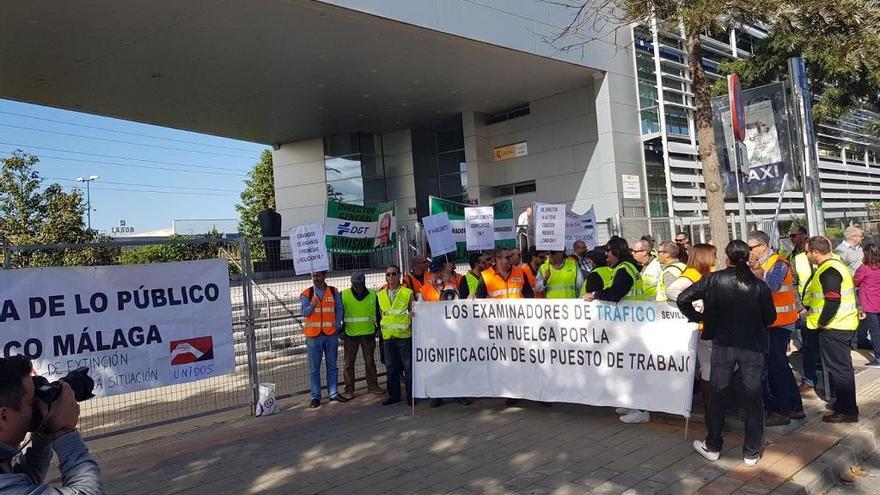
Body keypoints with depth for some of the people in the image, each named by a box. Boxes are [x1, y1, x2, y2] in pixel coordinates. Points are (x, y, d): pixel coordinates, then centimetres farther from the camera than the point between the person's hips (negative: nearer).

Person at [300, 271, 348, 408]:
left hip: (331, 334, 2)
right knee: (314, 368, 2)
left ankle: (333, 393, 20)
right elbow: (304, 312, -7)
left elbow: (339, 309, 4)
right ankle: (315, 397, 8)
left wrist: (337, 325, -7)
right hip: (314, 335, -1)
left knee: (332, 366, 10)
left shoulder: (334, 292, 4)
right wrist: (313, 304, -25)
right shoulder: (307, 294, 1)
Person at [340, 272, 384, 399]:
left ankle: (372, 385, 20)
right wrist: (341, 330, -1)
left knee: (370, 361, 9)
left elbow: (378, 313, 12)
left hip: (368, 334, 2)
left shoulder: (372, 295, 3)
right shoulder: (343, 295, -3)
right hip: (350, 335, -1)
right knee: (349, 363, 3)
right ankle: (349, 389, 12)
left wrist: (379, 328, 11)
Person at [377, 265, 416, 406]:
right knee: (390, 367, 9)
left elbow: (413, 312, 2)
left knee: (408, 366, 0)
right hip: (387, 336, 4)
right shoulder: (381, 294, 11)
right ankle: (394, 395, 20)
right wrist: (382, 327, 8)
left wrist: (410, 324, -12)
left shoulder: (407, 293, 0)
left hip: (404, 334, -4)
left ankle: (411, 395, 8)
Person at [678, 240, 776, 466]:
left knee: (718, 395, 13)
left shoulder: (714, 279, -6)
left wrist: (697, 318, 4)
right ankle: (751, 452, 17)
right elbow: (770, 317, 0)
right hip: (753, 347, 0)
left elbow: (682, 299, -10)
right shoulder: (759, 285, -5)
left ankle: (712, 447, 23)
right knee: (753, 398, 10)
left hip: (723, 345, 0)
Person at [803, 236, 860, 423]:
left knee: (839, 368, -3)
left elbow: (833, 302, -27)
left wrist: (821, 322, -16)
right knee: (842, 367, 19)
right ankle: (843, 403, 30)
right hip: (844, 324, 11)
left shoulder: (828, 271, -20)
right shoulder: (836, 264, 13)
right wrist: (811, 309, 17)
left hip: (834, 328, -11)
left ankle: (847, 411, 4)